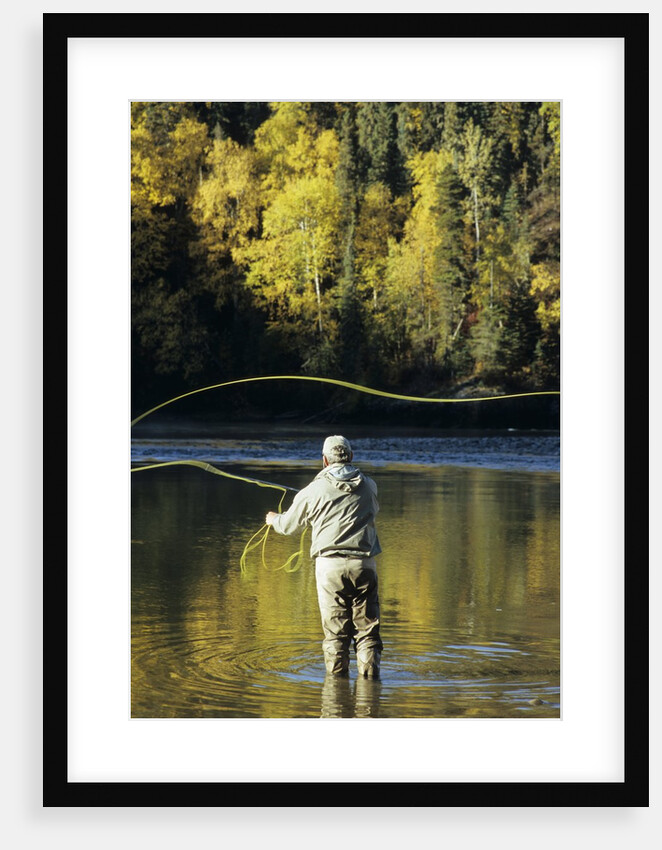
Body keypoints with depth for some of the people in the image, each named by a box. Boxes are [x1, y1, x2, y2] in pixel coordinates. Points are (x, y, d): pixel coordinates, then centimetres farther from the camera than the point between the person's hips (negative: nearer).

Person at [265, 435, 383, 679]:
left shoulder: (314, 490, 1)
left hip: (330, 564, -1)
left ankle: (337, 677, 5)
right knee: (367, 628, 5)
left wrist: (274, 519, 38)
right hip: (364, 564, 1)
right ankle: (370, 674, 1)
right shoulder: (369, 486, 8)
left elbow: (289, 524, 13)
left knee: (335, 630, 3)